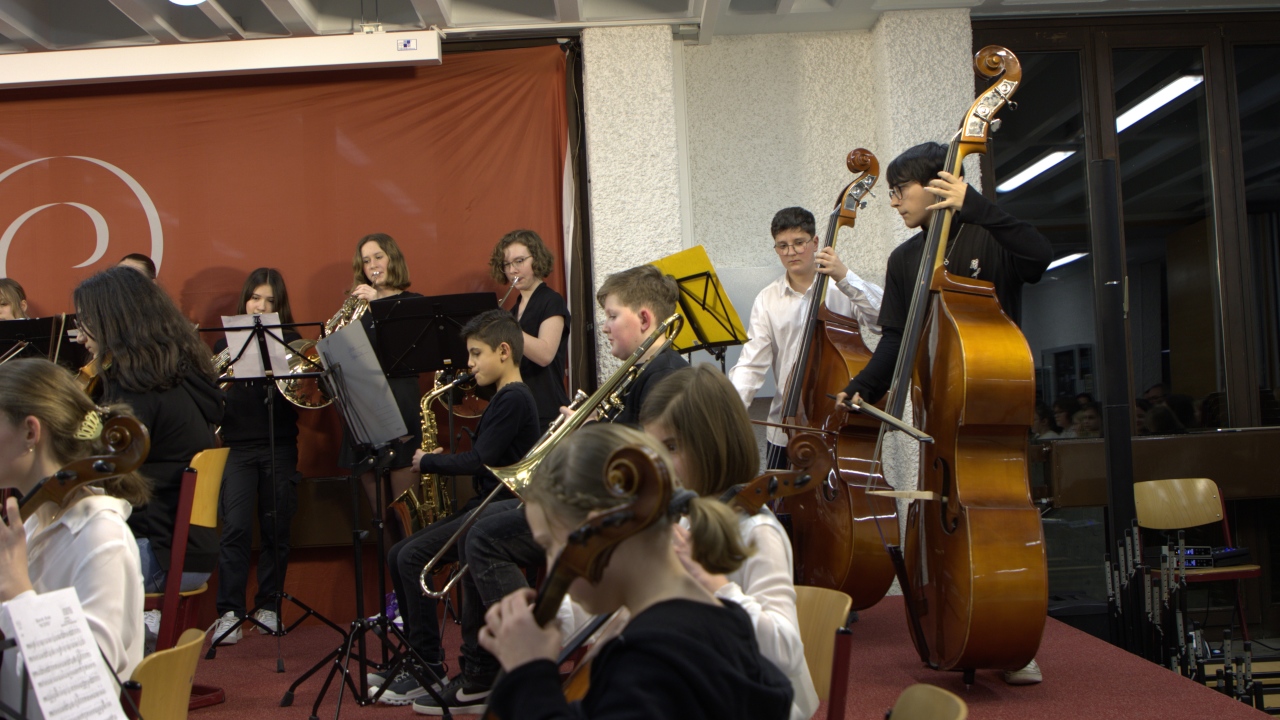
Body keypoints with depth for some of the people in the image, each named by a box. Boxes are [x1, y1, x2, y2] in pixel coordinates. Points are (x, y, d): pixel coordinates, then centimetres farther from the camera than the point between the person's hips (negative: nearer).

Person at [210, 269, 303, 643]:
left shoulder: (290, 341, 7)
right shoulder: (227, 342, 10)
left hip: (279, 447, 0)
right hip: (238, 446, 0)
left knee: (276, 529, 5)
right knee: (235, 527, -11)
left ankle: (268, 606, 17)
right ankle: (229, 612, -7)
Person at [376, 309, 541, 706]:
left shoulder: (515, 399, -14)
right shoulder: (504, 397, 18)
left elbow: (480, 461, -20)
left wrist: (429, 462, -8)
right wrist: (441, 460, 3)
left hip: (504, 509, -10)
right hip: (484, 506, 10)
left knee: (413, 557, -19)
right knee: (398, 555, 5)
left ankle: (430, 672, -12)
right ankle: (417, 658, 12)